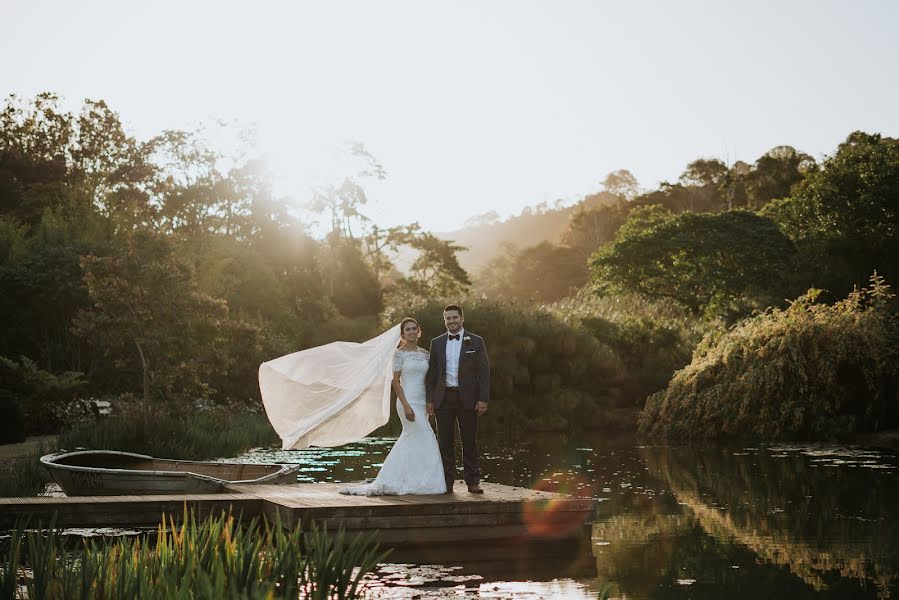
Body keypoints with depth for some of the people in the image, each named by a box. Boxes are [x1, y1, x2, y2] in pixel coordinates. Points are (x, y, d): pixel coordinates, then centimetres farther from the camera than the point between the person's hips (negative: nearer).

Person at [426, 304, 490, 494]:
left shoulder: (476, 342, 2)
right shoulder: (437, 343, 9)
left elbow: (484, 372, -1)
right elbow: (432, 373, 10)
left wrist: (483, 399, -8)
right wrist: (430, 400, 3)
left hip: (467, 398, -2)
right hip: (443, 398, 2)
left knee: (469, 441, 3)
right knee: (445, 442, 3)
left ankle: (473, 482, 10)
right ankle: (447, 482, 8)